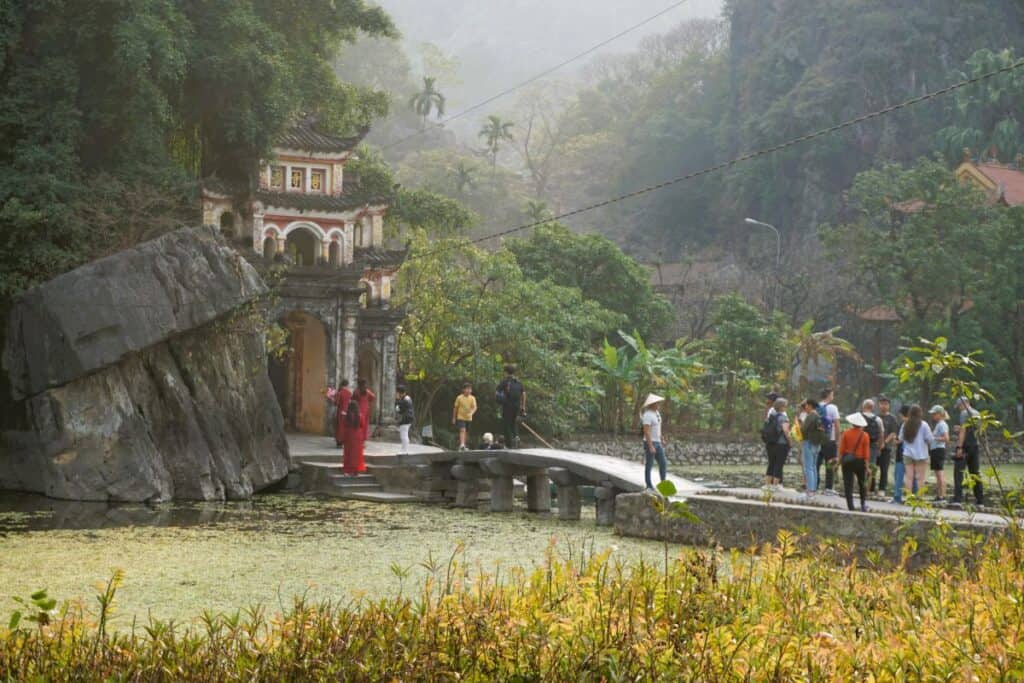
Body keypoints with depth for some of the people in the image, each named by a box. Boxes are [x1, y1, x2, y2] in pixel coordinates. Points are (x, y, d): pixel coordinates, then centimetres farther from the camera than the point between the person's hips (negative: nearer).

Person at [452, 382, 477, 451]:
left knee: (466, 432, 12)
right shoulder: (459, 398, -7)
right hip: (461, 417, -3)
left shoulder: (472, 398, -3)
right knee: (462, 430, -20)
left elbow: (474, 407, -11)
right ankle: (462, 445, -30)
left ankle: (464, 445, 25)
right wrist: (454, 418, 5)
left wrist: (471, 413, -32)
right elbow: (455, 408, 1)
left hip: (469, 418, 3)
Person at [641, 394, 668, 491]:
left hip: (657, 443, 9)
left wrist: (662, 440, 23)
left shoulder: (656, 412, 10)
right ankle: (649, 486, 9)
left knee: (663, 464, 7)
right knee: (649, 465, 1)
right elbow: (646, 432, -23)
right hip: (650, 443, -9)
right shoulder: (648, 415, -19)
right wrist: (651, 447, -25)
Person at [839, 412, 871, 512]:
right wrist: (866, 464, 1)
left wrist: (840, 460, 3)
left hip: (847, 460, -1)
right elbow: (867, 451, -4)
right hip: (860, 461, 1)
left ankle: (850, 506, -4)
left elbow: (841, 449, -5)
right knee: (862, 483, 17)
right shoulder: (865, 435, -4)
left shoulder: (846, 433, -5)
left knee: (848, 484, 1)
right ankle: (864, 502, 7)